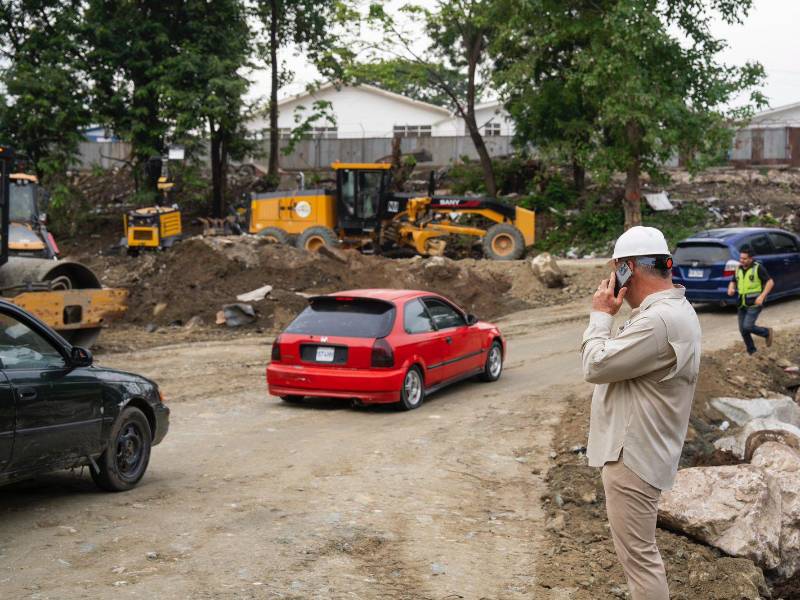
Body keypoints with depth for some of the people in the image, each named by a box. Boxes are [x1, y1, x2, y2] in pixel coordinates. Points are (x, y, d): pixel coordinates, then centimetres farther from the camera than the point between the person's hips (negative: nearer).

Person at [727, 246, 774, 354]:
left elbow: (770, 282, -11)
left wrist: (762, 296, -21)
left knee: (747, 327, -17)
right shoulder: (738, 269, 7)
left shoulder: (758, 268, -11)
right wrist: (731, 288, -7)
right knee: (742, 329, 5)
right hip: (742, 304, 6)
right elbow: (733, 282, 18)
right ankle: (751, 351, 22)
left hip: (754, 303, -6)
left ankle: (767, 332, 11)